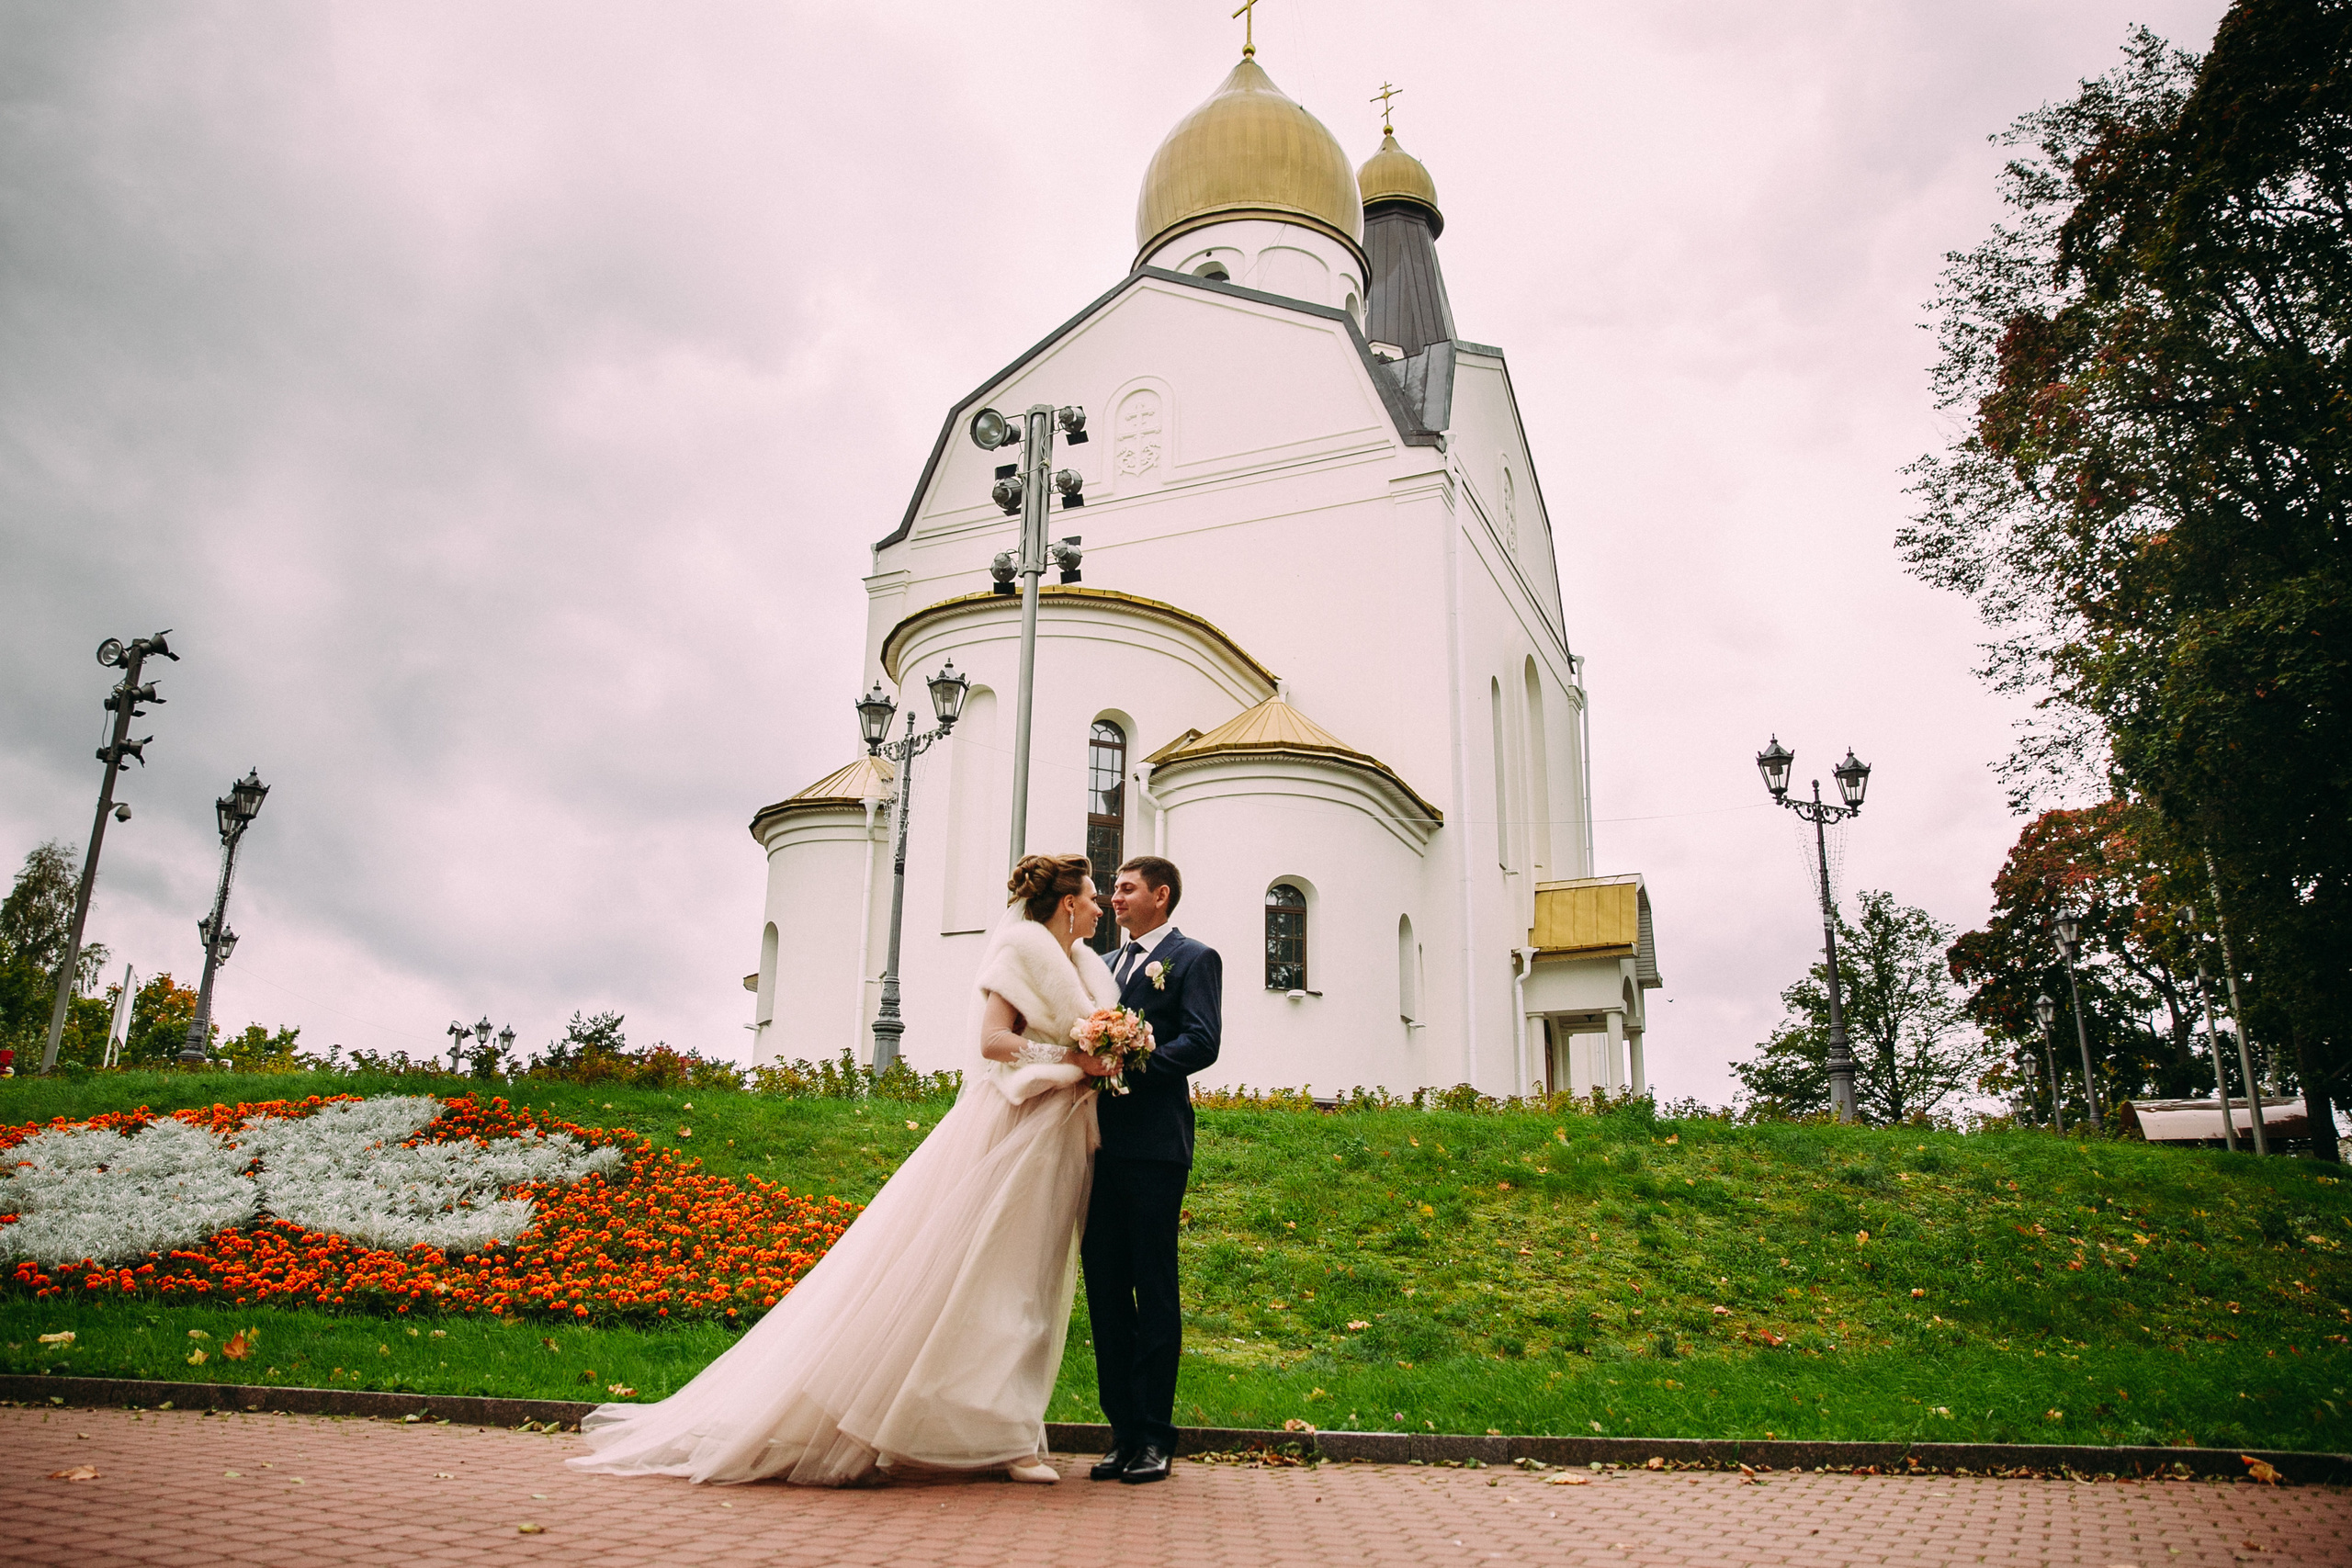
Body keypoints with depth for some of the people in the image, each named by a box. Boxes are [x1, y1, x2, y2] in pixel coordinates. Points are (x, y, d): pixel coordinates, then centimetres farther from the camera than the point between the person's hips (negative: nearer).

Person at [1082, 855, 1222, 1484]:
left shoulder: (1194, 958, 2)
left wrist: (1127, 1067, -19)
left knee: (1154, 1287, -1)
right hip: (1102, 1142, 7)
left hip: (1154, 1143, -7)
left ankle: (1154, 1436, 6)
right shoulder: (1107, 964, 24)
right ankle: (1124, 1431, 14)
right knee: (1104, 1285, 6)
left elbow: (1201, 1042, -11)